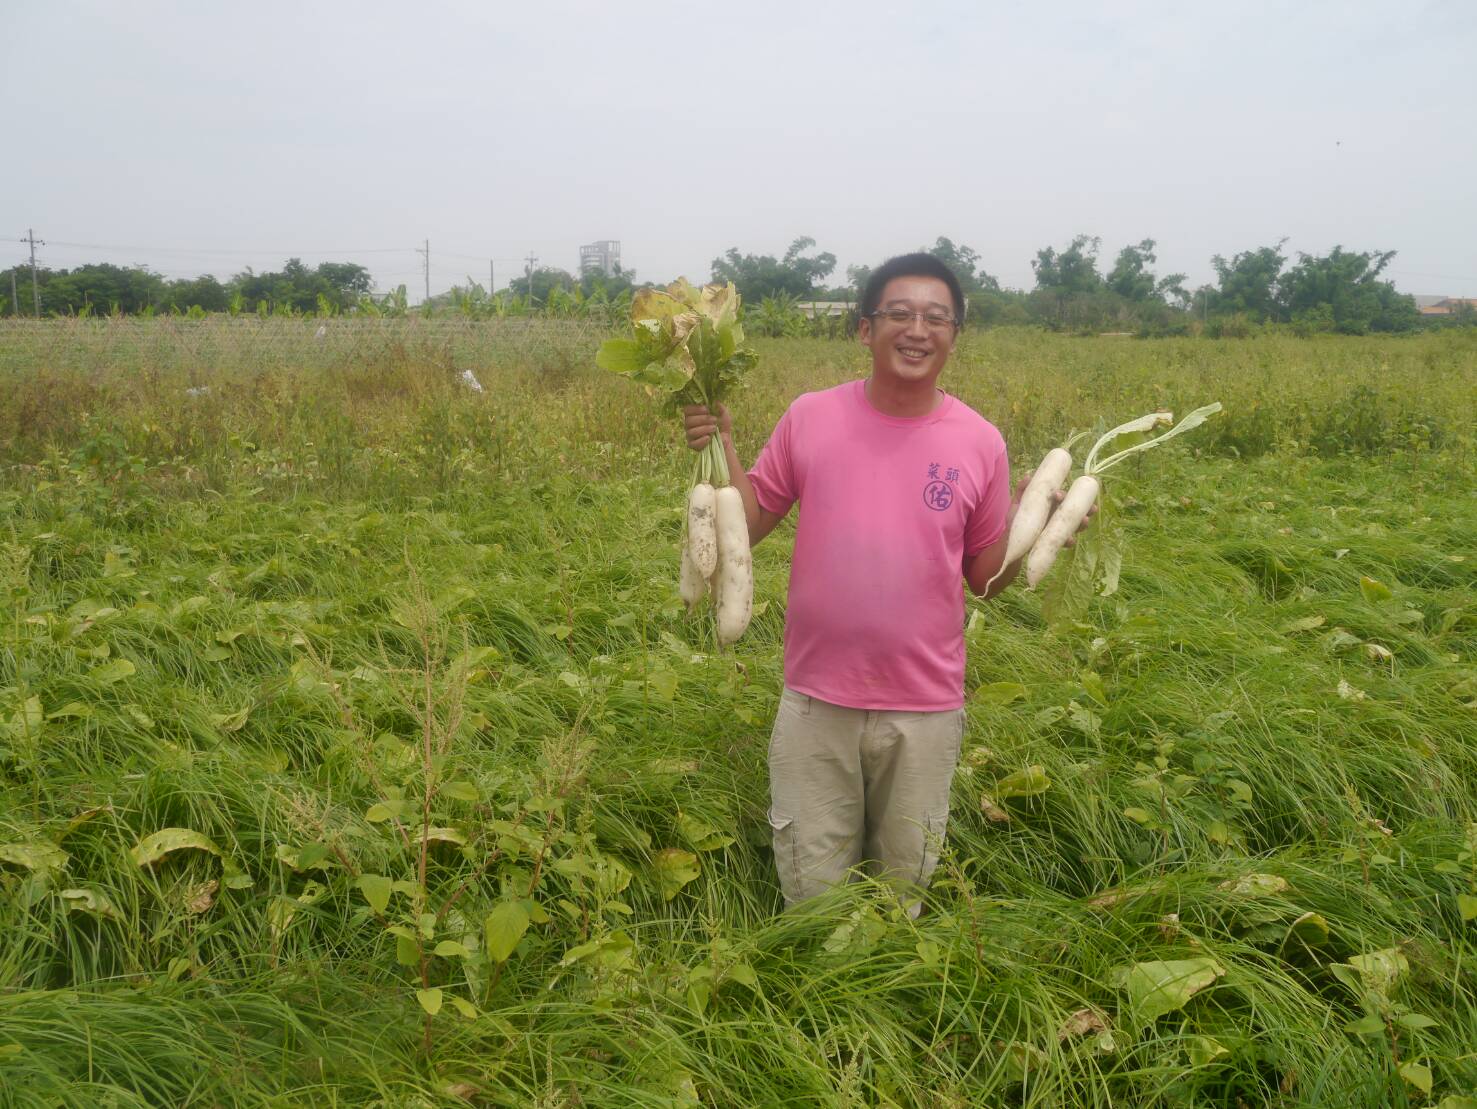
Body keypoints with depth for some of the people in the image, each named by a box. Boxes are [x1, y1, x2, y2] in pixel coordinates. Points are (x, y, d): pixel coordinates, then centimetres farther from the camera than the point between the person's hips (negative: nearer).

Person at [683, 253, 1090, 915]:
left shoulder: (980, 443, -4)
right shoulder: (809, 418, -4)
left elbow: (984, 578, 4)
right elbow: (748, 527, 2)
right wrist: (720, 449, -12)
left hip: (925, 710, 0)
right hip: (815, 702, 0)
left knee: (904, 888, 20)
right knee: (811, 892, 15)